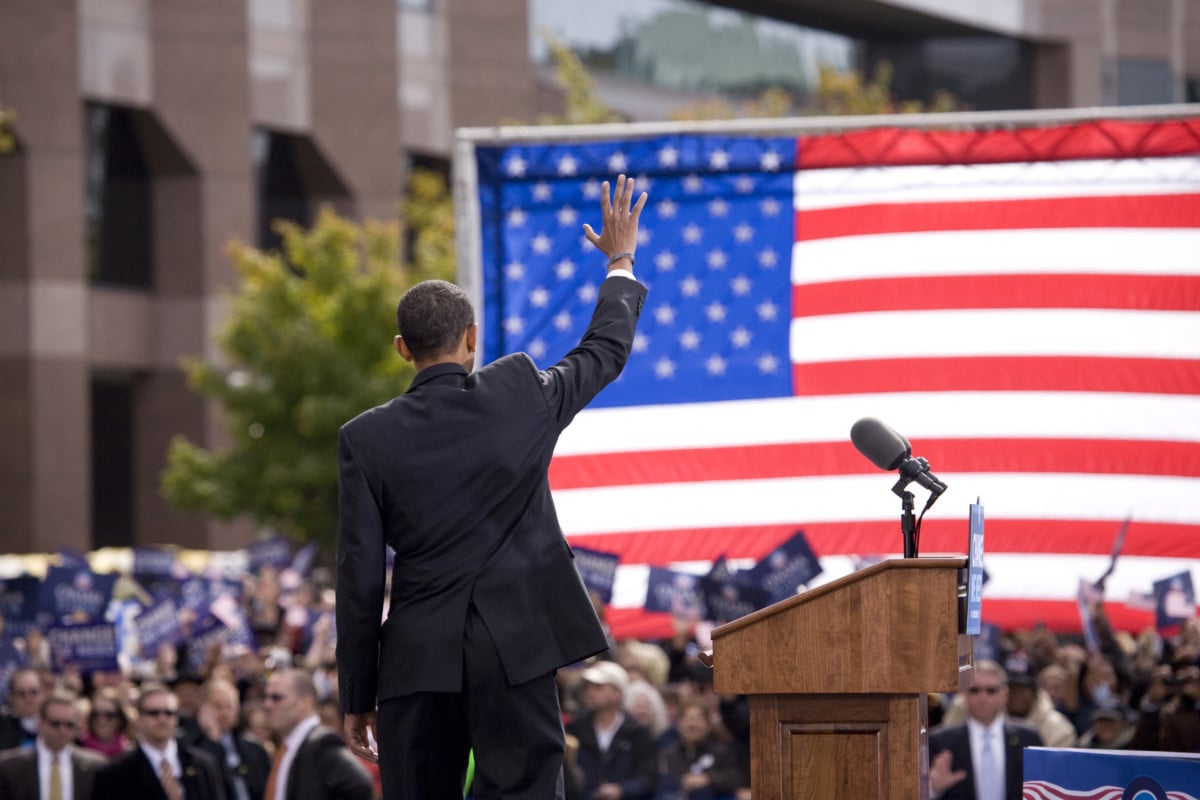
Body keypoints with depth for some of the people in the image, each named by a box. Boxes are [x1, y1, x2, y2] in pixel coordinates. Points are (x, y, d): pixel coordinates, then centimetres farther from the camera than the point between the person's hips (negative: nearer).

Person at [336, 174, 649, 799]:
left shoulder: (367, 438, -2)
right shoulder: (521, 394, -1)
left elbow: (360, 580, -2)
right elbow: (606, 351, 19)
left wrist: (357, 698, 6)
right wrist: (621, 266, 37)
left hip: (418, 662, 0)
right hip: (515, 654, 0)